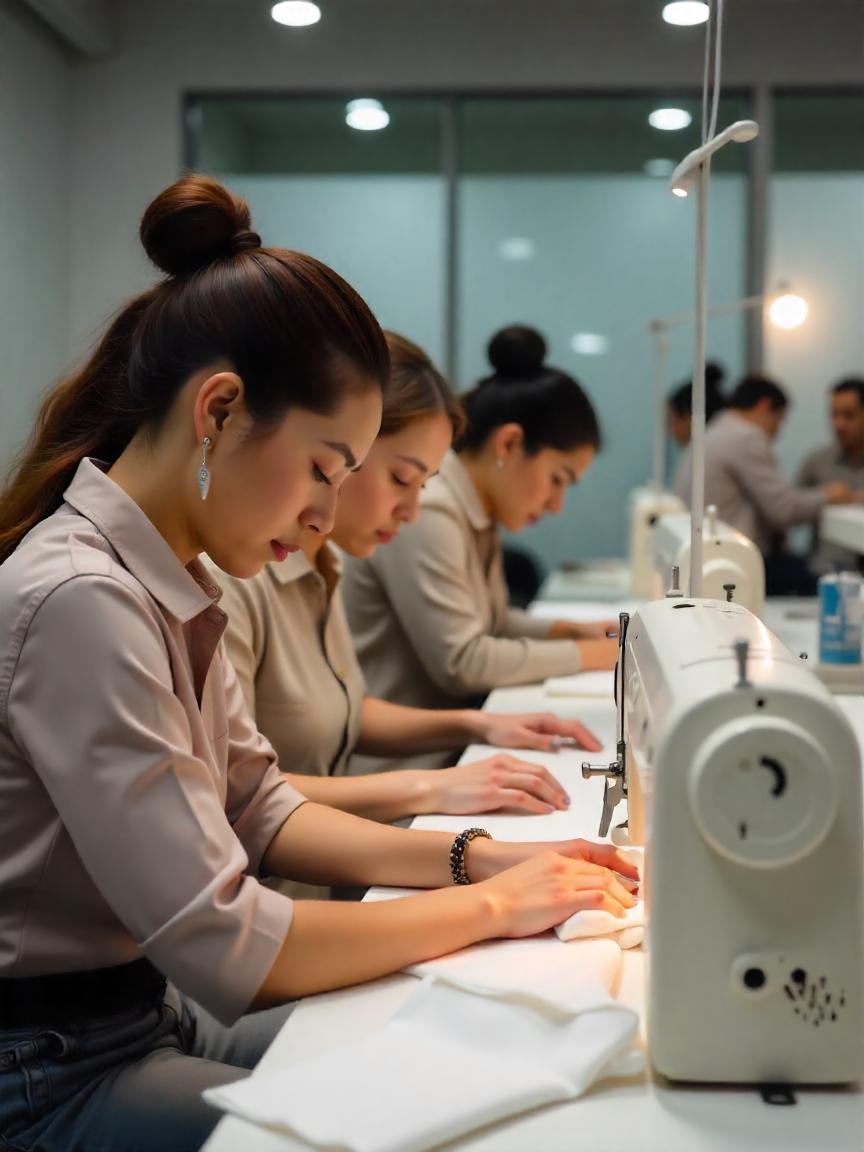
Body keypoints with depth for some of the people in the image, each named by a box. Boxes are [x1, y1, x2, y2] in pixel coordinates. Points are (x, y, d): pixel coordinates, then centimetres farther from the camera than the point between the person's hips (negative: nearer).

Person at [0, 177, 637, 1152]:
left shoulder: (164, 583, 4)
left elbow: (258, 811, 10)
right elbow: (225, 945, -26)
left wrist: (476, 859, -2)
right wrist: (492, 906, -15)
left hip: (156, 1013, 9)